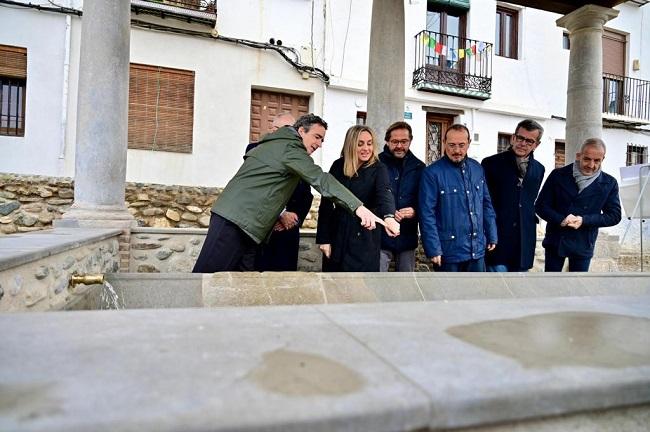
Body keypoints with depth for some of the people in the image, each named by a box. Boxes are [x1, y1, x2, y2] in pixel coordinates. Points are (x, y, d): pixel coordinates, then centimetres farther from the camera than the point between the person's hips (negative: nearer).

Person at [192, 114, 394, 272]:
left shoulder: (271, 144, 24)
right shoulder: (291, 148, -6)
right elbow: (321, 180, -17)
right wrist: (357, 206, -23)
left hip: (232, 215, 9)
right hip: (237, 220, -9)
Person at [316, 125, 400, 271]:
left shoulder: (378, 168, -6)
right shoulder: (338, 166, 1)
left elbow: (384, 193, -26)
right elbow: (326, 203, 1)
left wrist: (389, 216, -48)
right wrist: (323, 238, -3)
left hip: (365, 236, -2)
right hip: (337, 234, 3)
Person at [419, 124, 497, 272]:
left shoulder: (477, 168, 6)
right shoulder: (432, 173, -12)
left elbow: (486, 205, 12)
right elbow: (427, 214, -14)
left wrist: (492, 236, 10)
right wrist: (433, 249, -17)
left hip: (478, 249, 5)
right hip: (449, 251, -5)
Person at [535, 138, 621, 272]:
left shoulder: (609, 183, -1)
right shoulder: (558, 175, -4)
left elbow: (614, 215, 0)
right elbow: (541, 205, -4)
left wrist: (584, 220, -17)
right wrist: (561, 219, -22)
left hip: (583, 245, 0)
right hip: (555, 241, 0)